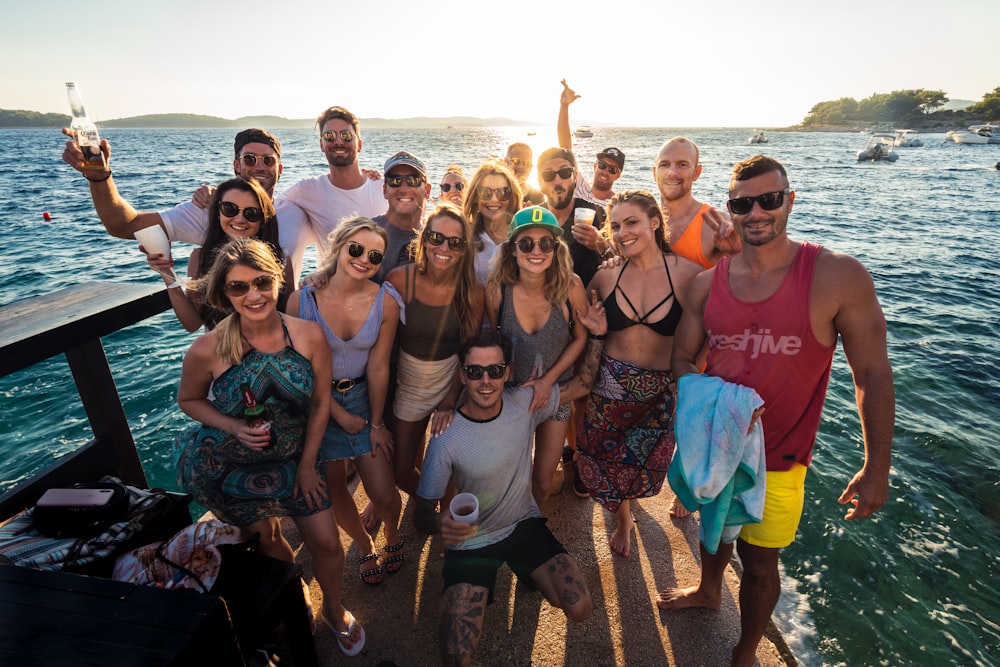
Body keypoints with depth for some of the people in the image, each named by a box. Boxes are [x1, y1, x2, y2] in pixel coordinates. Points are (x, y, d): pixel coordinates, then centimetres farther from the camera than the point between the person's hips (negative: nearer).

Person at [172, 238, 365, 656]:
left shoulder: (310, 335, -21)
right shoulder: (208, 349, -24)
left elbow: (320, 402, -9)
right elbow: (188, 400, -4)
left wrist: (307, 465, -4)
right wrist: (234, 427, -22)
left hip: (295, 458, 1)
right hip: (230, 466, -1)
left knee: (326, 543, 6)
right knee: (268, 541, 19)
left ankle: (334, 610, 40)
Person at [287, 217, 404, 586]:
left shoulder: (385, 302, -16)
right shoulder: (302, 300, -19)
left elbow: (378, 368, -10)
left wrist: (377, 423, -3)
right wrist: (341, 415, -7)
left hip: (363, 399, 0)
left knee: (384, 494, 0)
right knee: (334, 489, 14)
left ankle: (392, 534, 37)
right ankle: (365, 545, 45)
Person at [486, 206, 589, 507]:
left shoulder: (570, 286, -21)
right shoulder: (497, 288, -20)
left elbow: (580, 337, -7)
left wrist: (548, 380, -12)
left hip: (555, 391, 0)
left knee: (543, 482, 13)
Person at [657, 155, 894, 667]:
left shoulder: (839, 277, -19)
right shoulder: (708, 282, -8)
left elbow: (873, 374, -13)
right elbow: (681, 357, 0)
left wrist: (876, 468, -10)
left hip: (775, 458, -3)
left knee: (759, 562, 14)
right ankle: (708, 590, 60)